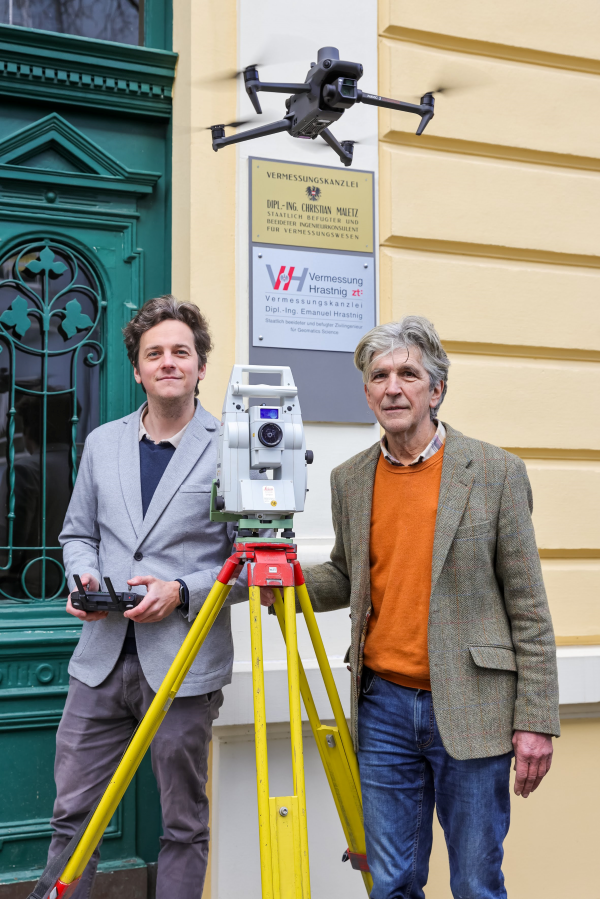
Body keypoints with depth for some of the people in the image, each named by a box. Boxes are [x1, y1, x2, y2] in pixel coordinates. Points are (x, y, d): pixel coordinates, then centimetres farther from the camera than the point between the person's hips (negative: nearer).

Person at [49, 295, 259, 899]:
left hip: (183, 664, -4)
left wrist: (183, 592, -15)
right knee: (72, 814, 10)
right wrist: (83, 574, -2)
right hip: (101, 659, 4)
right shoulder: (102, 443, 11)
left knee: (183, 824, 9)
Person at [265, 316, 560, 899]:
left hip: (470, 710, -3)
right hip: (384, 705, 4)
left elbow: (527, 606, -5)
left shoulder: (495, 472, -5)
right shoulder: (349, 480, 7)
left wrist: (536, 719, -8)